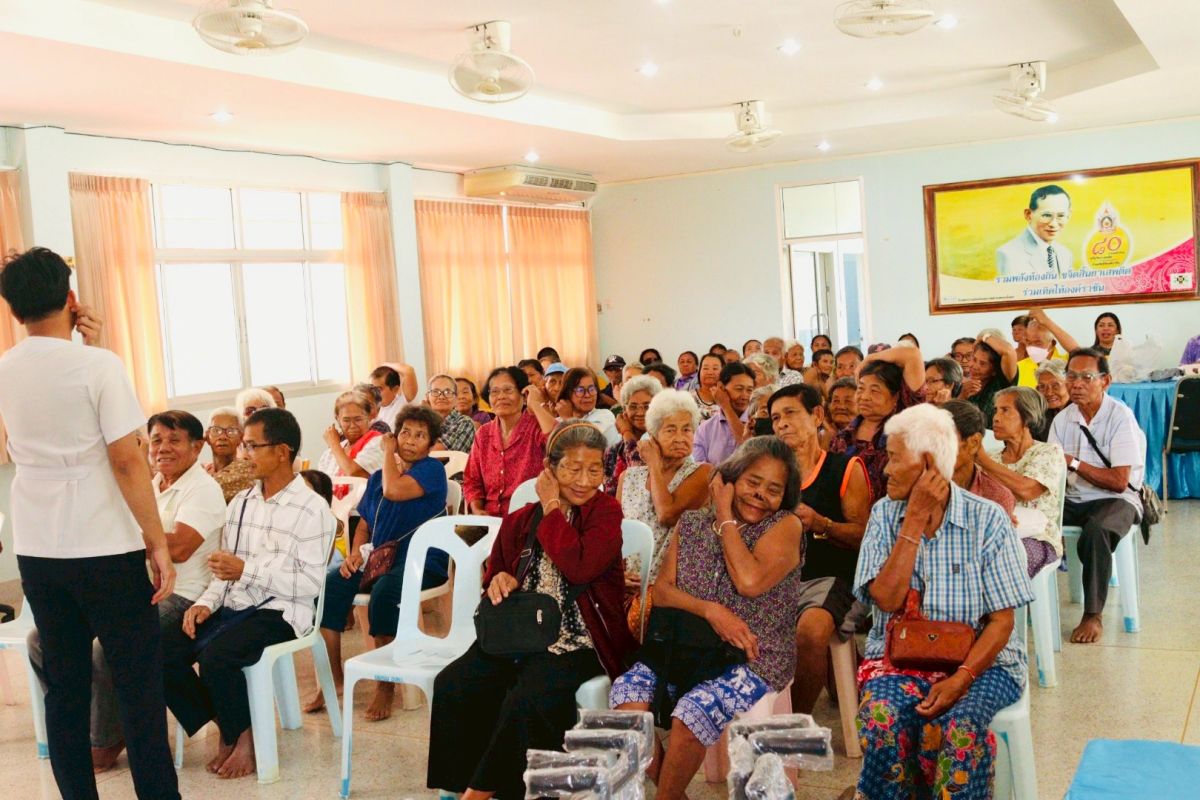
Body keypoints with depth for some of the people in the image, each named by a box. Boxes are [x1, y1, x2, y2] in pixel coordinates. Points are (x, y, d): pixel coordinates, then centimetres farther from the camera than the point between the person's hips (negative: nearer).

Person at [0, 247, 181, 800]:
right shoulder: (99, 365, -12)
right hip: (104, 548, -5)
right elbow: (126, 461, -16)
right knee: (139, 683, 3)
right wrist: (158, 543, -10)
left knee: (64, 687, 12)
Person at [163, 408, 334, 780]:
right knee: (162, 651, -13)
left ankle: (243, 736, -3)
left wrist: (246, 570, -19)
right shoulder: (240, 503, 15)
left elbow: (310, 583, -16)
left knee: (215, 656, -31)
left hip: (280, 612, -7)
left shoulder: (312, 509, -9)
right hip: (233, 606, 7)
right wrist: (206, 602, -5)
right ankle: (225, 725, 6)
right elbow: (224, 569, 15)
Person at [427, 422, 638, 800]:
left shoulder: (605, 512, 0)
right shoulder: (519, 521, 12)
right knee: (452, 686, -20)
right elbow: (495, 574, 21)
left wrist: (552, 507, -9)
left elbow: (580, 567, -18)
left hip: (574, 641, -4)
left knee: (529, 701, -31)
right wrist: (498, 581, -5)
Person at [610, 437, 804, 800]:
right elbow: (662, 590, 4)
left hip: (753, 658, -4)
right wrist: (709, 610, -15)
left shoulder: (785, 526, -2)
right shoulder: (692, 523, 11)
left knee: (694, 709, -30)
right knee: (627, 692, -21)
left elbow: (750, 583, -19)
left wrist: (725, 517, -8)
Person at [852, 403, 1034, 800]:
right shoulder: (885, 514, 3)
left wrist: (961, 678, -20)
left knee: (958, 727, -33)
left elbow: (1002, 621, -6)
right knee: (882, 718, -30)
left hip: (978, 660, -1)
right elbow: (886, 599, -12)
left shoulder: (986, 519, -4)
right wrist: (916, 519, -14)